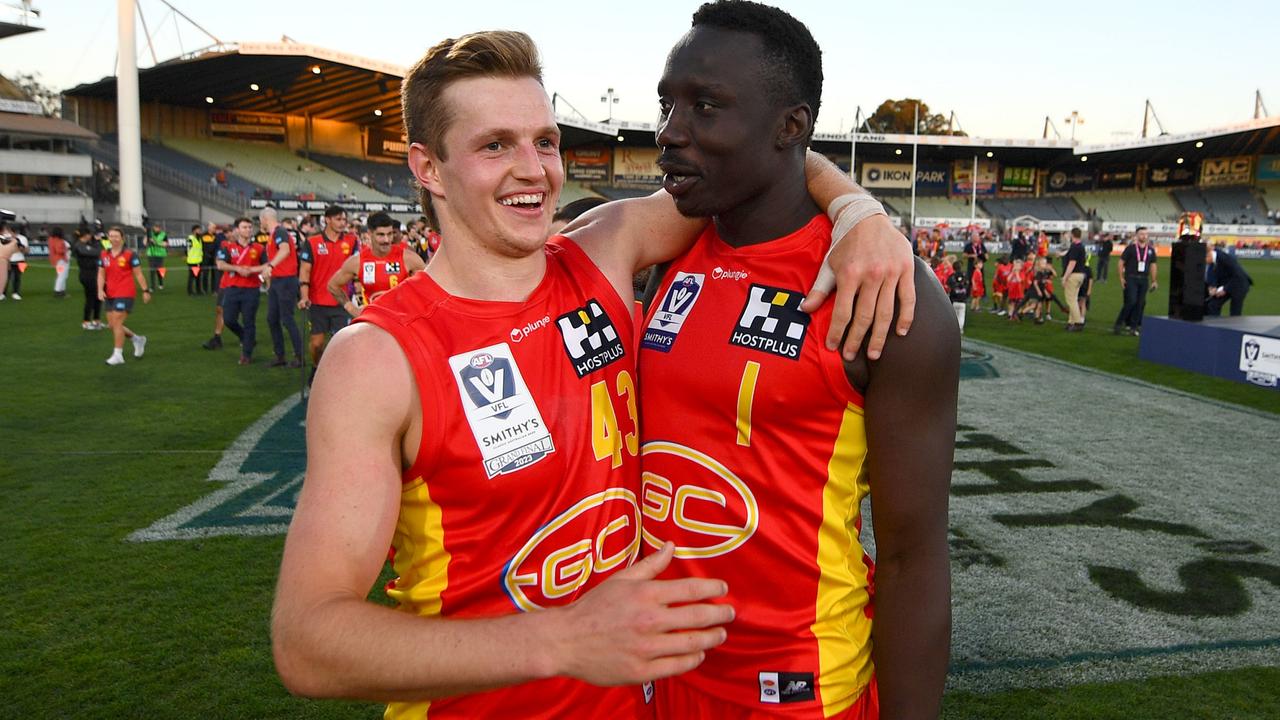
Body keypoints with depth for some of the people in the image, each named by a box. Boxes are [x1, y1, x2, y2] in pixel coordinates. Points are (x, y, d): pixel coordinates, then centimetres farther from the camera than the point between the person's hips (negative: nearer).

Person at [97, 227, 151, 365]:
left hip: (125, 294, -6)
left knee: (116, 323, -11)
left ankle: (118, 355, -3)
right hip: (110, 295, 6)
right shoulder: (104, 255, 9)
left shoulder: (130, 254, -5)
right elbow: (101, 274, 10)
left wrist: (146, 290, -5)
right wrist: (100, 290, -4)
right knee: (112, 324, 7)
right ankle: (137, 339, 30)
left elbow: (138, 274, -3)